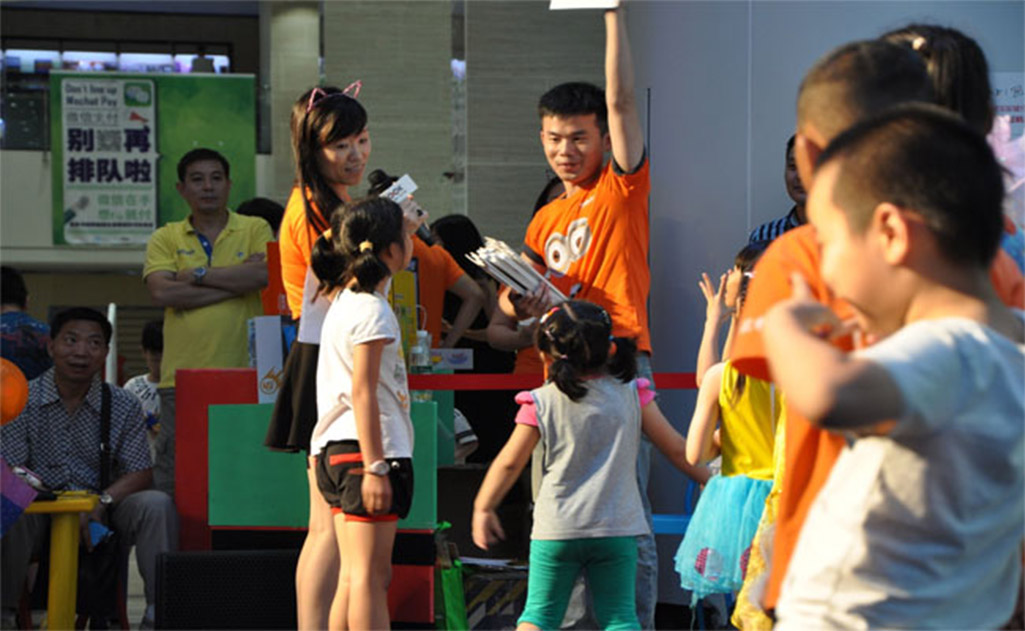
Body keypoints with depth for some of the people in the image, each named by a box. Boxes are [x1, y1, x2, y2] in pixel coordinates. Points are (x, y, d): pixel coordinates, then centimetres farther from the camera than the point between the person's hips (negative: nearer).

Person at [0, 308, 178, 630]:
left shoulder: (123, 406, 4)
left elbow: (140, 474, -1)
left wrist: (102, 501, -21)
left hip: (101, 515, 2)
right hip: (41, 510, -2)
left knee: (156, 504, -26)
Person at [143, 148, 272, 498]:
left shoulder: (256, 230, 9)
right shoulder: (166, 239, 10)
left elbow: (263, 274, -11)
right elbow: (161, 292, -7)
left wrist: (199, 275, -6)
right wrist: (235, 283, -8)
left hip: (244, 375, -1)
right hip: (182, 374, 1)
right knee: (173, 478, 1)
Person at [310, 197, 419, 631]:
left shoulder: (344, 298, 15)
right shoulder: (371, 310, -13)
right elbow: (362, 392, -19)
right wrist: (376, 467, -21)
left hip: (335, 450, 10)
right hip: (367, 449, -10)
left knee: (354, 577, 10)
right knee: (370, 576, -10)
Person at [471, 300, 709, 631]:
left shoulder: (541, 403, -4)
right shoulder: (631, 394, 0)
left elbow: (509, 463, 2)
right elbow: (677, 449, 6)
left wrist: (482, 508, 16)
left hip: (555, 530, -1)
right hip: (617, 529, 1)